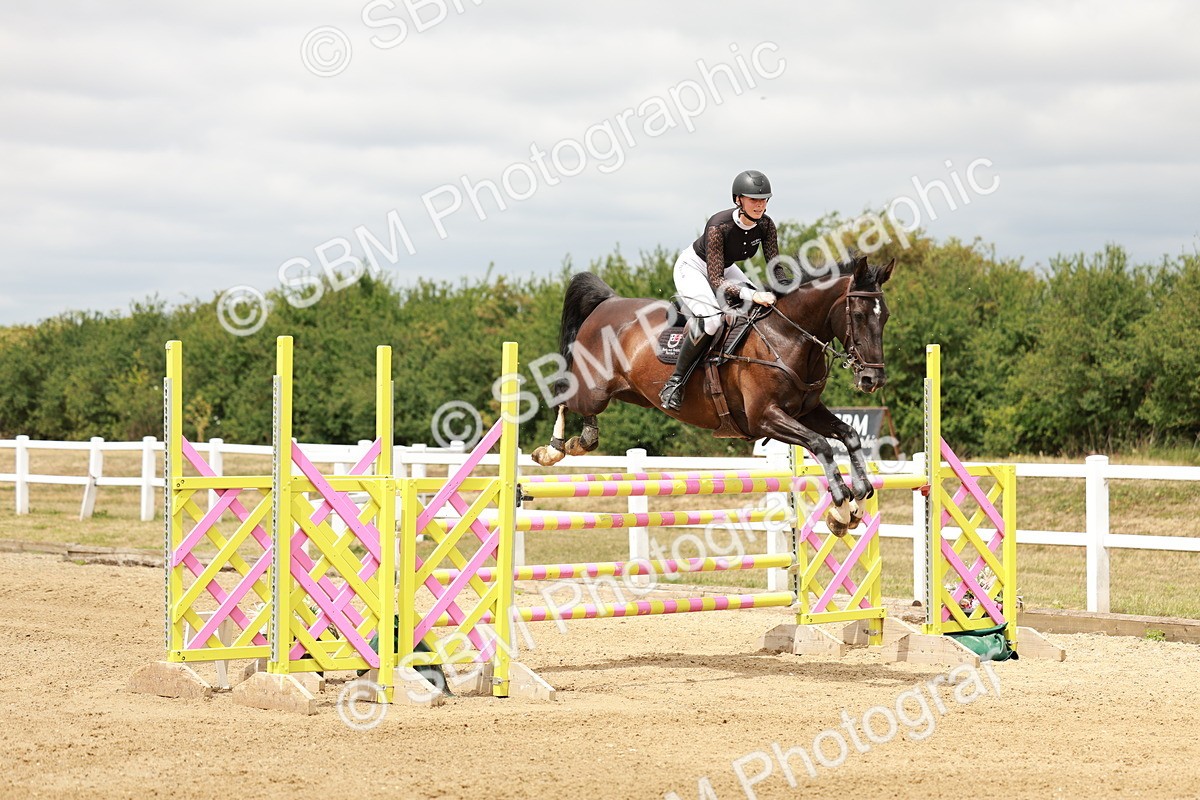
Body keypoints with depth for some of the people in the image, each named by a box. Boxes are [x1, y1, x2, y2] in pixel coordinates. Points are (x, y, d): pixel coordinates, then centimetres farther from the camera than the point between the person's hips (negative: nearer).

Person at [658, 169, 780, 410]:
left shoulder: (765, 225, -17)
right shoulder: (718, 226, -36)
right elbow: (715, 280, -38)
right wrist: (751, 295, -50)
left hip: (724, 268, 8)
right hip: (693, 268, -8)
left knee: (764, 308, -7)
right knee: (711, 318, -31)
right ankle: (675, 381, -19)